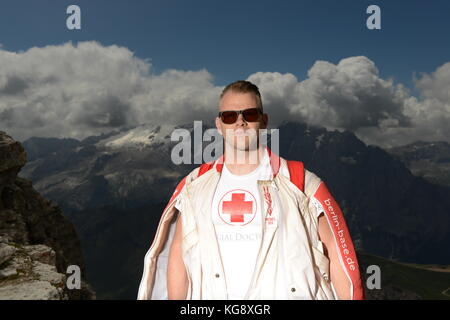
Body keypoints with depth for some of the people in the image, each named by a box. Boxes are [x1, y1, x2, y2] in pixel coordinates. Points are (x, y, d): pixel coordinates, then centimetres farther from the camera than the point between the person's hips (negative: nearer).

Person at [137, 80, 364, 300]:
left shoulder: (299, 183, -3)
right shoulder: (195, 185, 6)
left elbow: (337, 252, -3)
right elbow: (178, 253, 10)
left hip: (285, 293, -1)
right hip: (211, 293, 2)